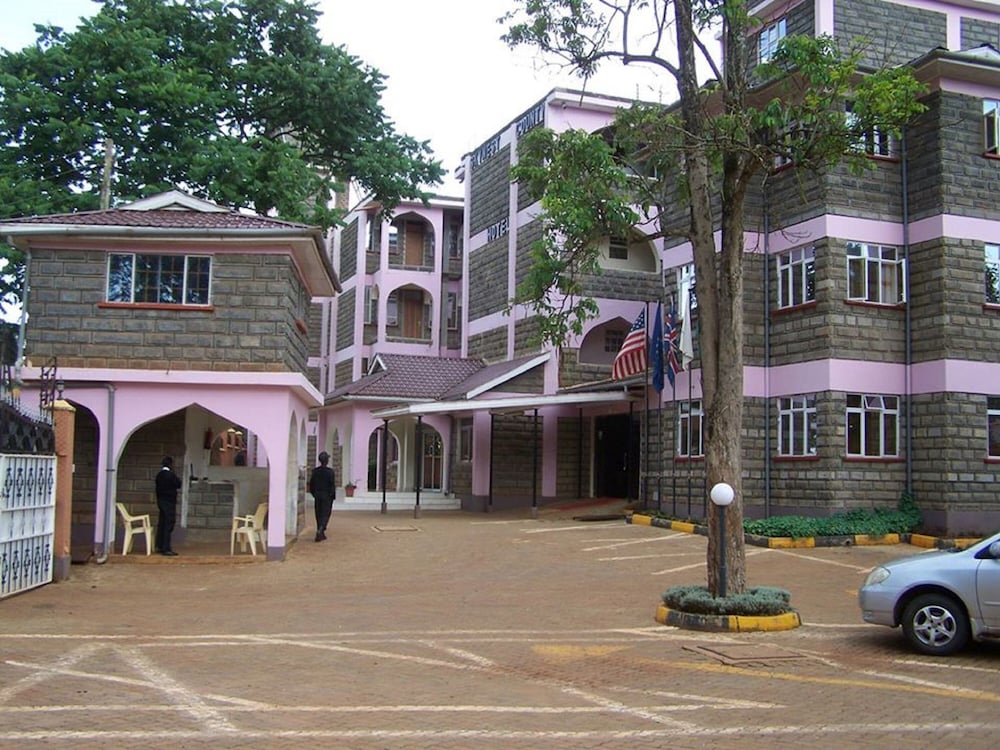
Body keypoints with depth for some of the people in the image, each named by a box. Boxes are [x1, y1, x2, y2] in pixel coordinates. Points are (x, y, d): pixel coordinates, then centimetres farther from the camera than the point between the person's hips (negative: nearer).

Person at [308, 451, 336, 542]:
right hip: (327, 496, -4)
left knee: (319, 514, 12)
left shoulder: (315, 471, 1)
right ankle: (319, 531, -19)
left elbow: (311, 484, 5)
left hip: (317, 495, 4)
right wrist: (332, 496, -5)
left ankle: (321, 534, 18)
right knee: (325, 515, 0)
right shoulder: (330, 471, -12)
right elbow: (332, 485, -13)